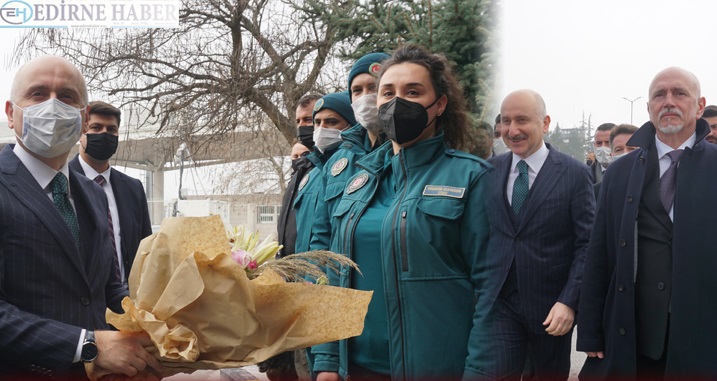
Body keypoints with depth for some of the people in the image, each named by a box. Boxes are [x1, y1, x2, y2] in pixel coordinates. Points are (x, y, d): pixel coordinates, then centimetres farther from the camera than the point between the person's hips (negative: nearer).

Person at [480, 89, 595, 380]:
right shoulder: (490, 171, 3)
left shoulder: (574, 173, -6)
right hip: (499, 302, 1)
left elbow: (587, 243, -8)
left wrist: (569, 301, -16)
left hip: (552, 305, -1)